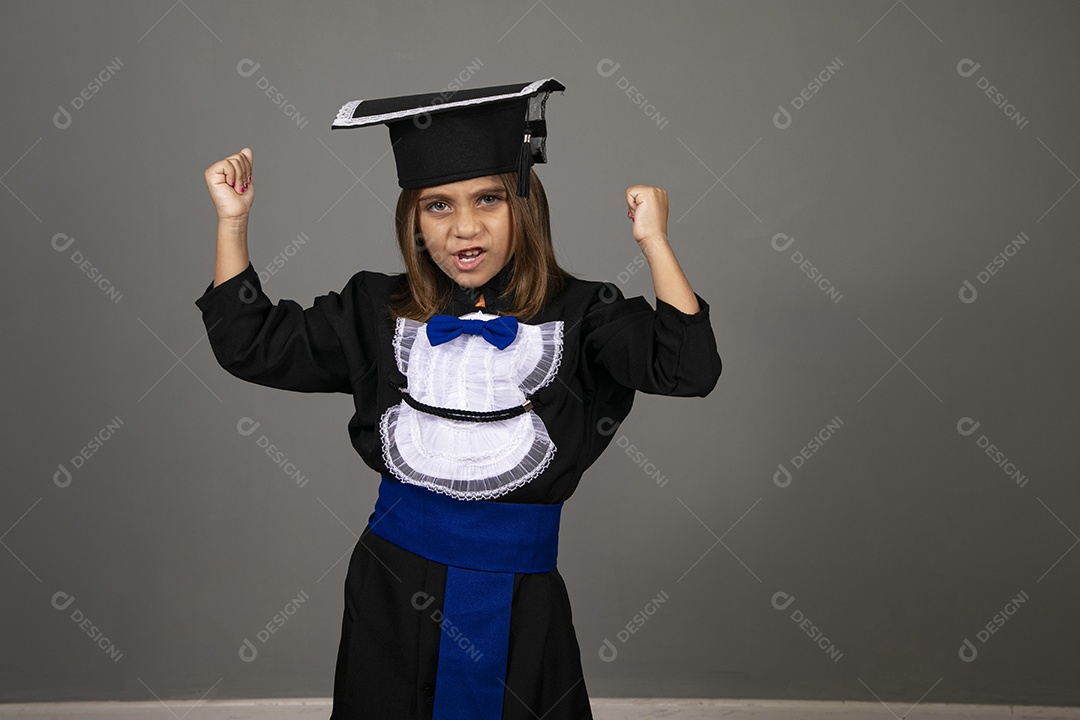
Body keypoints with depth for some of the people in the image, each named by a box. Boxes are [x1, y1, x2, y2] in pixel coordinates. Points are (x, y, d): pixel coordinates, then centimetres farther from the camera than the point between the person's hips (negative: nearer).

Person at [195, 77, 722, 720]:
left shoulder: (576, 314, -6)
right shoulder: (378, 312, 1)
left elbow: (689, 367, -18)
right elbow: (250, 343, 5)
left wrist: (654, 240, -22)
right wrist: (233, 221, 0)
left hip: (521, 600, -2)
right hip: (394, 591, 2)